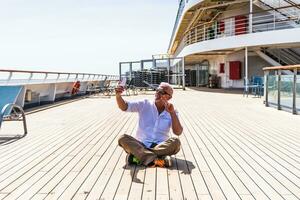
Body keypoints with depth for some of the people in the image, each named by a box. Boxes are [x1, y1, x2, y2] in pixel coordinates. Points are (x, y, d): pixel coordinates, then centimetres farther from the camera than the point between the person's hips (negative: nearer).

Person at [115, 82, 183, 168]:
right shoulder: (145, 104, 6)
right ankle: (155, 160, -37)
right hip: (141, 146, 0)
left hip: (161, 147, 0)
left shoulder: (172, 112, 7)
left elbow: (178, 132, -8)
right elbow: (124, 106, -8)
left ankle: (138, 156, -28)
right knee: (123, 138, -26)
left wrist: (172, 113, -17)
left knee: (175, 142, -29)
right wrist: (118, 95, -29)